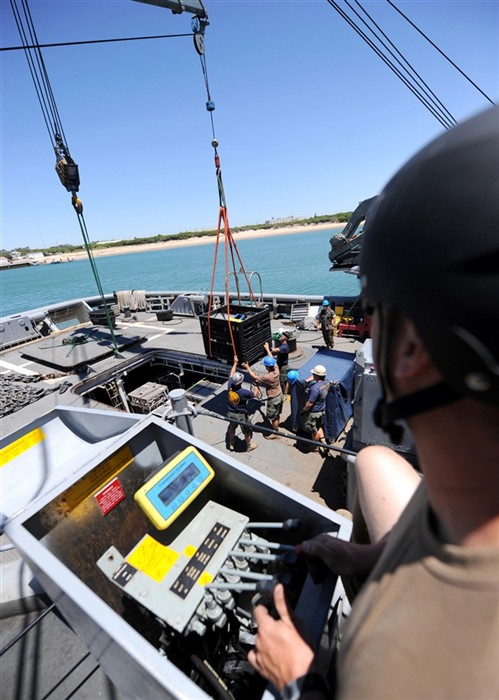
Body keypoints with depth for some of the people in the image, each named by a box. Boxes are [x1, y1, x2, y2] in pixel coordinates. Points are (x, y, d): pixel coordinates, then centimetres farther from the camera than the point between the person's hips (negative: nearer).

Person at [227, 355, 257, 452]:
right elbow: (254, 395, -11)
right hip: (241, 415, -5)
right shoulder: (244, 392, -34)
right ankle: (249, 446, 42)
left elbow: (231, 375, -1)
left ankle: (231, 445, 47)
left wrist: (235, 362, 9)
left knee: (232, 428, 29)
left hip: (231, 413, 5)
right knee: (247, 431, 20)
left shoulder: (230, 386, -21)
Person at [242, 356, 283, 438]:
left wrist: (247, 367, -11)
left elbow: (255, 377, -21)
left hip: (274, 399, -8)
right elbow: (273, 361, 6)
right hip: (279, 395, 8)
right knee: (277, 415, 27)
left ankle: (275, 433, 32)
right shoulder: (276, 368, -14)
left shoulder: (268, 377, -35)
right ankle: (276, 428, 47)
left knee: (273, 417, 14)